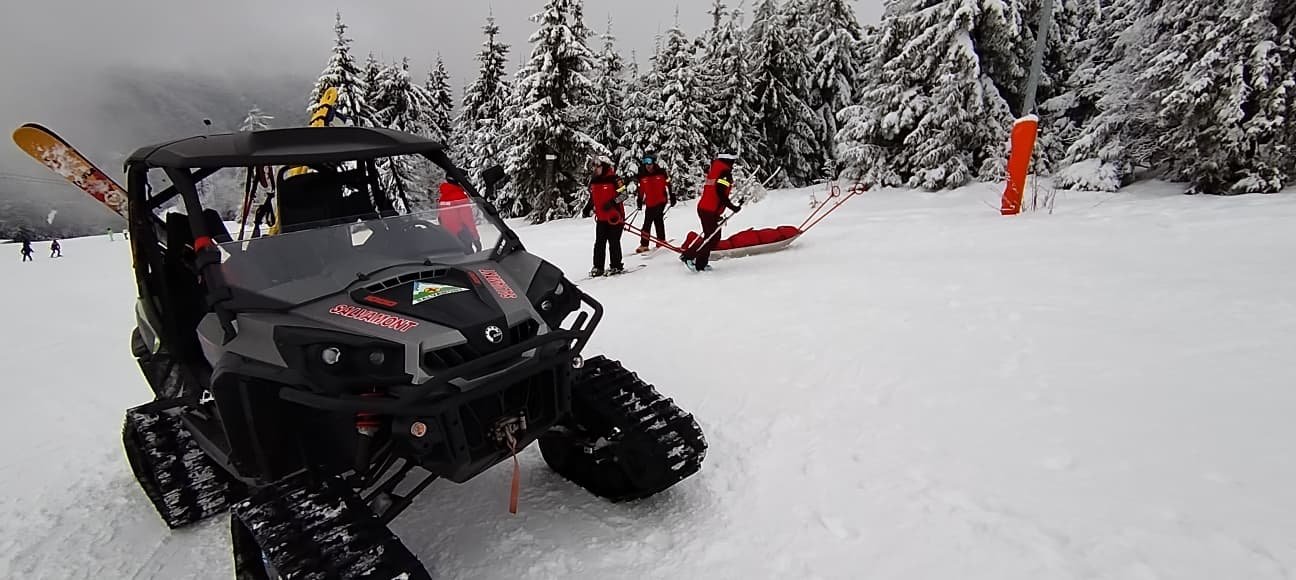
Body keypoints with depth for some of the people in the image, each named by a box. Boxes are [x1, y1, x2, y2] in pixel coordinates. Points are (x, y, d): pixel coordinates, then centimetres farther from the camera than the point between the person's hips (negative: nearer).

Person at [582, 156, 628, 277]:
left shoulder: (614, 180, -11)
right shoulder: (593, 182, 11)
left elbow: (623, 194, -12)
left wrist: (612, 202, -25)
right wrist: (588, 208, 8)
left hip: (615, 216, -6)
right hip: (601, 218, 6)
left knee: (614, 242, -1)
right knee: (599, 243, 5)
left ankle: (616, 266, 11)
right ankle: (598, 267, 12)